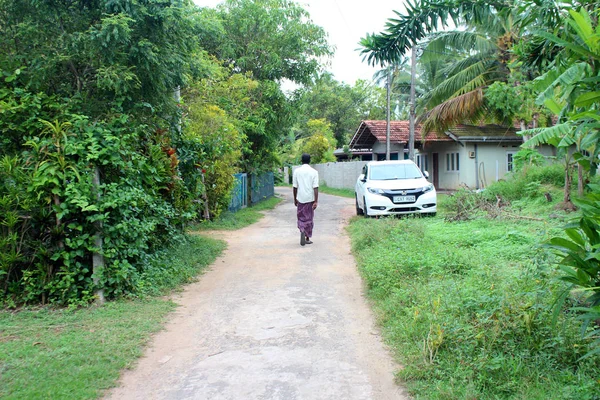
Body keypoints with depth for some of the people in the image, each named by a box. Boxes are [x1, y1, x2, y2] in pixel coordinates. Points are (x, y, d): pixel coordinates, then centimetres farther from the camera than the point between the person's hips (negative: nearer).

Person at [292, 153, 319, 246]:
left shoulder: (297, 171, -1)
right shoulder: (314, 172, -5)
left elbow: (295, 187, 2)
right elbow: (315, 187, -11)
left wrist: (295, 199, 12)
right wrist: (316, 201, -10)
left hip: (300, 198, 1)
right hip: (310, 199, -1)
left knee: (301, 217, 12)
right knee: (309, 218, 11)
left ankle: (302, 231, -14)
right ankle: (307, 238, 17)